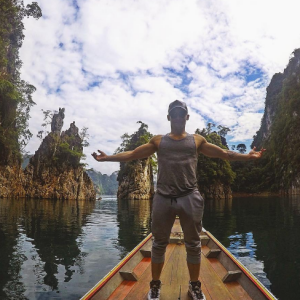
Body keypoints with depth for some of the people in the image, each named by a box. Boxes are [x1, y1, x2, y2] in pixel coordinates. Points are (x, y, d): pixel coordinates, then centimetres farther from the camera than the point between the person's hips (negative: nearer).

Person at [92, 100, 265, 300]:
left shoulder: (197, 140, 12)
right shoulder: (158, 141, 12)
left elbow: (225, 154, 11)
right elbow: (131, 154, 9)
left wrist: (247, 156, -1)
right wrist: (108, 158, 0)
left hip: (190, 198, 0)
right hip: (163, 198, 0)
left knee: (193, 245, 10)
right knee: (159, 244, 10)